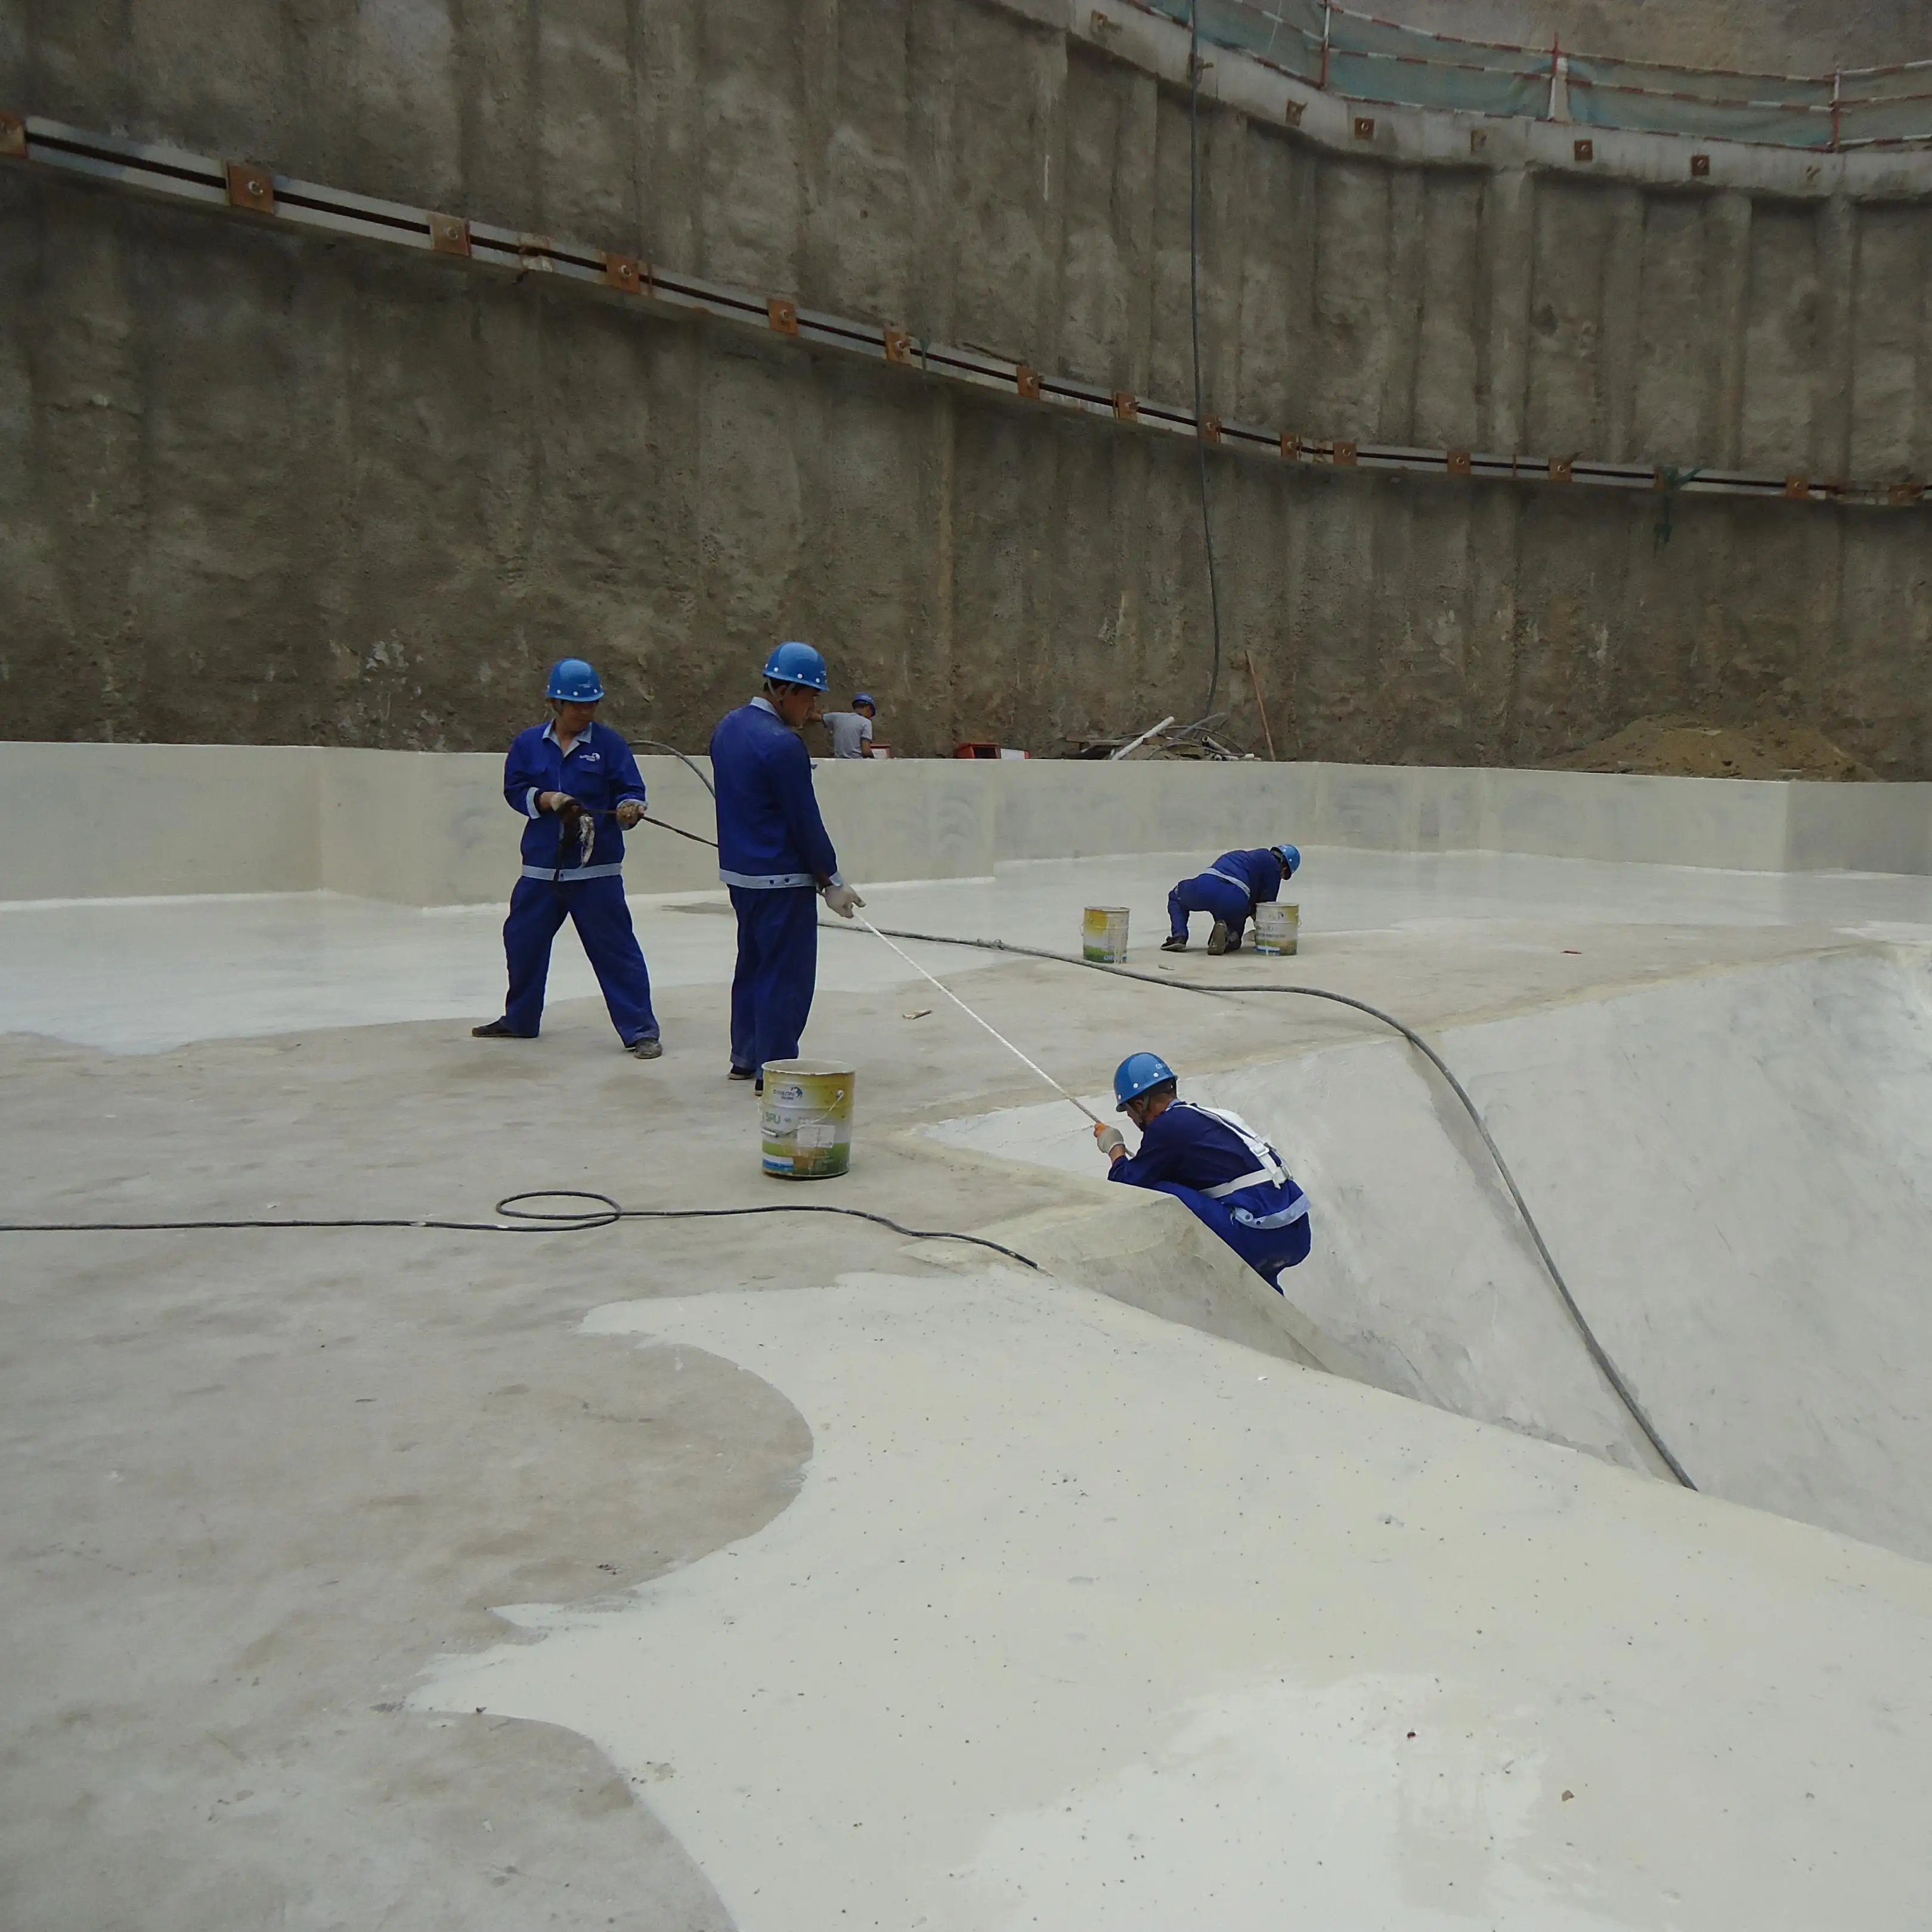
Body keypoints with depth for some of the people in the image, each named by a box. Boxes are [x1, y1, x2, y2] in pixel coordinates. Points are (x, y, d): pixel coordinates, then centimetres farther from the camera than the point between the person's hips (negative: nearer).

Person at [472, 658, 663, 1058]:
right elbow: (514, 790, 7)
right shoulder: (529, 743, 6)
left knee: (615, 949, -7)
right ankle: (520, 1019, 37)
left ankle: (640, 1031, -1)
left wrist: (628, 808, -26)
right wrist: (547, 799, -11)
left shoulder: (608, 742, -2)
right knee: (522, 940, 16)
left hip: (597, 869, -4)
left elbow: (631, 790, -4)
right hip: (541, 867, 4)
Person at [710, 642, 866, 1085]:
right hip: (781, 879, -9)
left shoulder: (729, 726, 7)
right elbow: (805, 821, -16)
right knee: (786, 974, -1)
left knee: (753, 964, 19)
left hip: (740, 871, 9)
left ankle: (745, 1057, 29)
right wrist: (831, 882, -8)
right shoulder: (782, 744, -20)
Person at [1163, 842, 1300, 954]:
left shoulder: (1245, 857, 37)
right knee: (1233, 941, 25)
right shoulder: (1273, 865, 17)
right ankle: (1226, 936, -11)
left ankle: (1179, 937, 13)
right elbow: (1266, 903, 16)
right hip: (1235, 898, -4)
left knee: (1177, 897, 37)